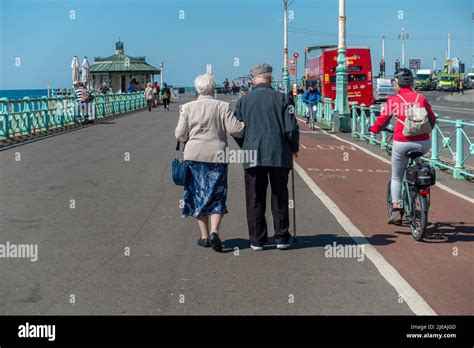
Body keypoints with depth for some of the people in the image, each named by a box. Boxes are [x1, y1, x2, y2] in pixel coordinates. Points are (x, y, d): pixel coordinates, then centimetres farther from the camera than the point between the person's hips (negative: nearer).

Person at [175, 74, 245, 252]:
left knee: (198, 195, 12)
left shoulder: (187, 107, 0)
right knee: (217, 196, 7)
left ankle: (204, 235, 13)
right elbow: (235, 129, -10)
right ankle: (214, 231, -13)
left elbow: (180, 135, 0)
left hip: (194, 156, 2)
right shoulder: (223, 106, -5)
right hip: (216, 156, -1)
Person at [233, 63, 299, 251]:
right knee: (280, 198, 10)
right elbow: (291, 128, -6)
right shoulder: (281, 98, -2)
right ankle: (281, 238, 13)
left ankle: (257, 240, 9)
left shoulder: (243, 101, 3)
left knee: (255, 200, 7)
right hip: (279, 155, -1)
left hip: (253, 157, 1)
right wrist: (294, 148, 11)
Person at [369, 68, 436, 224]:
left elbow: (382, 119, 6)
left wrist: (374, 129, 26)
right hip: (423, 143, 2)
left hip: (402, 143, -2)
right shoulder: (421, 98, 6)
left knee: (396, 177, 15)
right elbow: (432, 119, 15)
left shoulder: (393, 100, 0)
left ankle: (396, 210, 5)